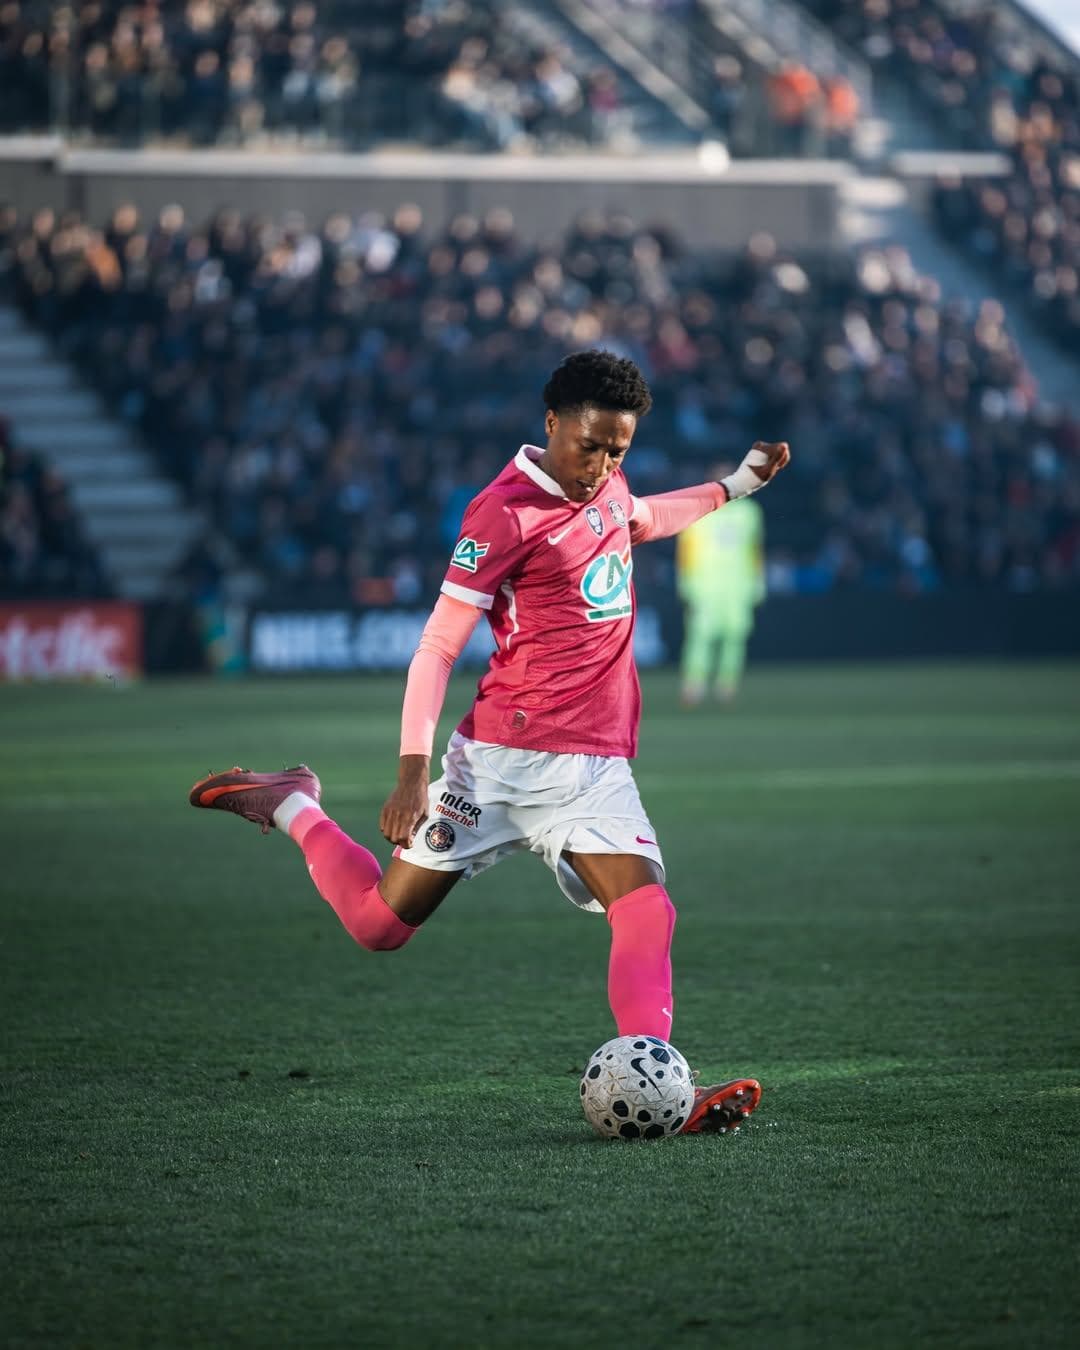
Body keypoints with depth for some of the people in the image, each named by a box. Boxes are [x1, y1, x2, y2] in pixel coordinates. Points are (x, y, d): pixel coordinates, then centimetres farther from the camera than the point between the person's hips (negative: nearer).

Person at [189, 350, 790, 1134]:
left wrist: (736, 486, 33)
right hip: (506, 759, -5)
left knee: (648, 914, -18)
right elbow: (438, 646, -12)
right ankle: (290, 807, 28)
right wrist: (414, 769, -18)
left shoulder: (607, 488, 10)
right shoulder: (504, 512, -12)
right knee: (381, 925, 3)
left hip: (597, 768, 5)